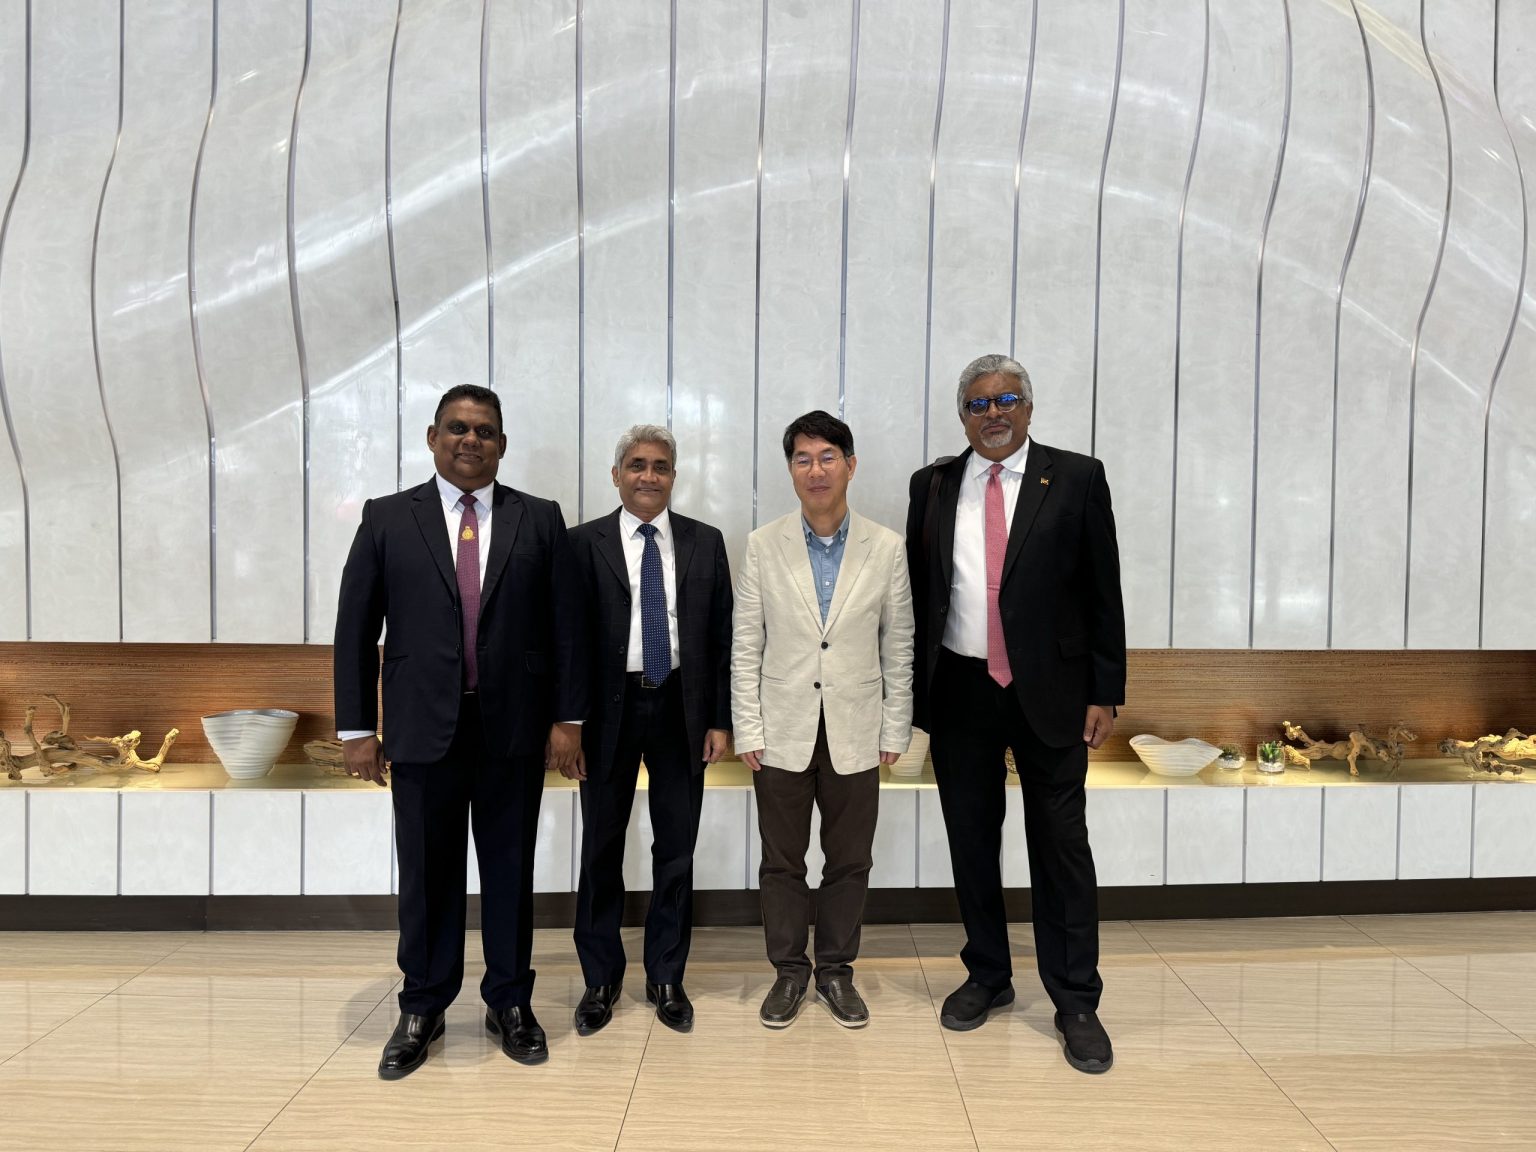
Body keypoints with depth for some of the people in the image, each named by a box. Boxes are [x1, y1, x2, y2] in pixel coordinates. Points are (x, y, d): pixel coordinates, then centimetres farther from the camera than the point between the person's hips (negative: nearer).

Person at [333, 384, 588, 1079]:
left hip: (515, 728, 0)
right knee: (426, 873, 10)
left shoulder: (540, 521, 4)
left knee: (511, 868, 10)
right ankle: (422, 1010, 28)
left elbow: (566, 625, 2)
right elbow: (355, 630, 3)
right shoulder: (387, 520, 4)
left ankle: (510, 1003, 28)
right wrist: (357, 728, -1)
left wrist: (567, 717, -2)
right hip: (423, 728, 0)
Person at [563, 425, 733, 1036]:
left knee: (677, 851, 10)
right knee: (601, 850, 10)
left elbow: (720, 636, 4)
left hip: (681, 709, 1)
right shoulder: (584, 543, -1)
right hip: (609, 710, -1)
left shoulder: (705, 542, 4)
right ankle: (600, 980, 29)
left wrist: (720, 720, -1)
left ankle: (666, 979, 28)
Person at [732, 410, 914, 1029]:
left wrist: (895, 730, 1)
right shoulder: (763, 545, -2)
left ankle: (836, 969, 30)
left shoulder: (886, 548, -1)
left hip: (855, 735, 0)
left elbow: (899, 647, 3)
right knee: (781, 861, 11)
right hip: (783, 733, 0)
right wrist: (747, 729, -4)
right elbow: (746, 645, 0)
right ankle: (789, 970, 29)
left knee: (849, 861, 11)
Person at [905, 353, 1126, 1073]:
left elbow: (1103, 592, -1)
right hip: (959, 691, 3)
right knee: (971, 841, 12)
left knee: (1061, 845, 4)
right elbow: (916, 593, 7)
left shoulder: (1077, 479, -1)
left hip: (1049, 692, -2)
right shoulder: (933, 486, 6)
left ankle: (1076, 1001, 19)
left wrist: (1105, 693, -4)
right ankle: (987, 977, 31)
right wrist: (910, 694, 5)